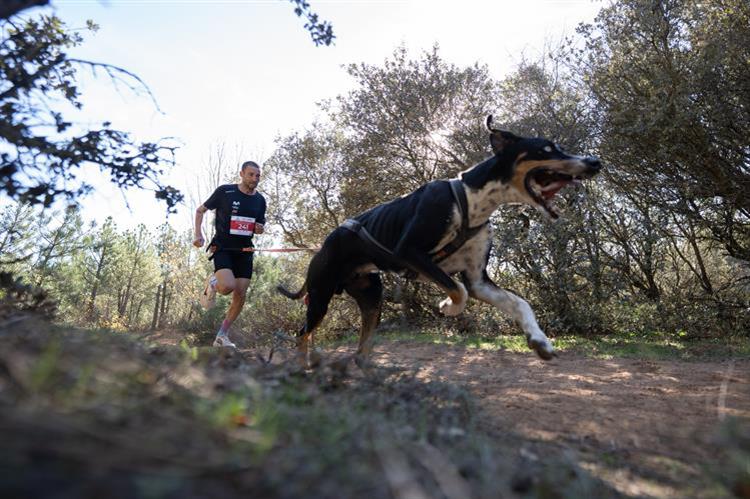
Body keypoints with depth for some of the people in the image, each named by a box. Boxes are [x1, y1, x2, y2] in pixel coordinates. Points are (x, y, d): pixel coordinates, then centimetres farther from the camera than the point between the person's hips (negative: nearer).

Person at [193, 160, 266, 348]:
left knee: (240, 296, -2)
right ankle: (212, 283, 10)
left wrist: (260, 228, -4)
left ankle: (222, 336, 13)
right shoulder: (225, 191, -5)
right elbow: (200, 210, 5)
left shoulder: (260, 200, 7)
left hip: (244, 251, 5)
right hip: (222, 248, -4)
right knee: (228, 286, -27)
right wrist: (199, 235, -7)